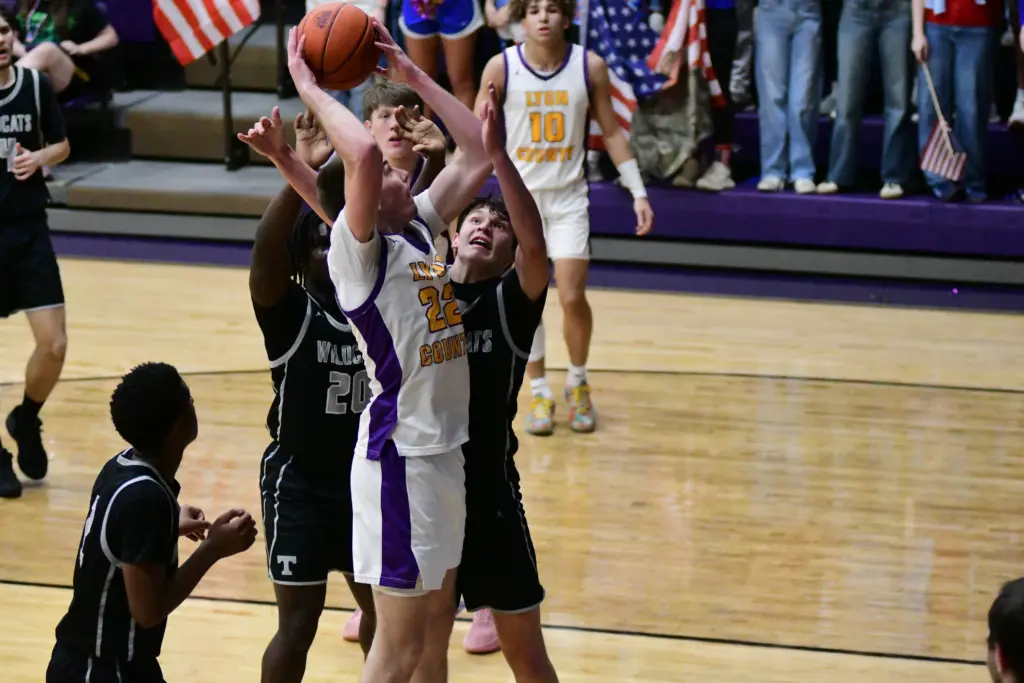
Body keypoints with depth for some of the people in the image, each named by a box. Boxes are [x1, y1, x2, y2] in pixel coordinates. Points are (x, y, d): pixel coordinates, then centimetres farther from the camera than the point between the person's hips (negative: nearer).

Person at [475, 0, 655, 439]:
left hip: (568, 198, 0)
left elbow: (611, 132, 3)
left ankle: (578, 383, 17)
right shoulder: (501, 68, -10)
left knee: (572, 297, -7)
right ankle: (540, 394, 16)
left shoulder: (590, 66, -7)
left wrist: (638, 192, 0)